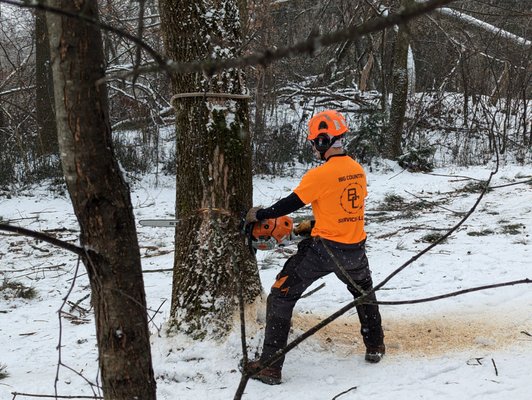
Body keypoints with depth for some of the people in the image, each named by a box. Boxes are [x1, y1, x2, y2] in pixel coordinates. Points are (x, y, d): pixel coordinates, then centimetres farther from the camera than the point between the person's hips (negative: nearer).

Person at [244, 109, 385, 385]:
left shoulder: (320, 175, -16)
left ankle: (270, 366, -2)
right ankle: (375, 347, 41)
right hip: (354, 249, 6)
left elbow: (290, 204, -12)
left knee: (281, 298, 3)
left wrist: (258, 215, 3)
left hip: (323, 249, -6)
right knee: (364, 290, 36)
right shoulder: (358, 171, 5)